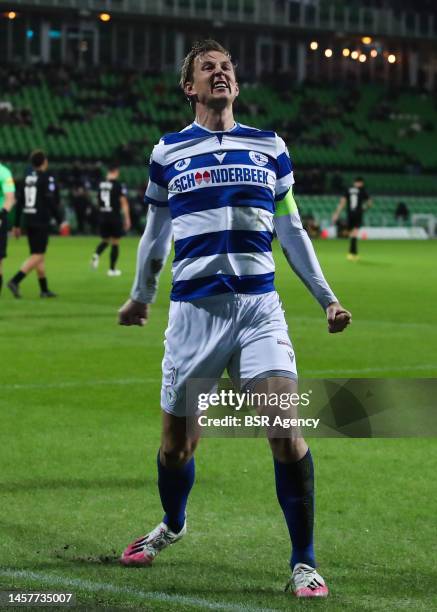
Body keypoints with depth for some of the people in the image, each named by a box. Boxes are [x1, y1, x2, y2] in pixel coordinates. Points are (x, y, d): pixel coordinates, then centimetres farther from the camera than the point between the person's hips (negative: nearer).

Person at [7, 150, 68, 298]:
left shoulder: (28, 178, 11)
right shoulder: (47, 178, -9)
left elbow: (19, 202, 13)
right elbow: (51, 202, -16)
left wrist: (17, 225, 18)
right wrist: (61, 221, -11)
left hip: (28, 220, 7)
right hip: (41, 221, -7)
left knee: (39, 255, 14)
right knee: (37, 256, -7)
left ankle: (44, 289, 17)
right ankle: (15, 281, -21)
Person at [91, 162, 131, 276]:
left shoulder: (101, 184, 4)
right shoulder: (119, 185, -11)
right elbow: (124, 203, -12)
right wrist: (127, 219, -7)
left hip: (102, 216, 5)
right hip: (115, 217, -5)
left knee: (105, 240, 20)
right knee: (115, 243, 7)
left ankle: (97, 255, -10)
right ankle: (112, 269, 9)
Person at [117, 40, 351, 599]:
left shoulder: (270, 148, 10)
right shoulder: (168, 153, 8)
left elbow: (291, 230, 17)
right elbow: (155, 235, 21)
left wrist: (326, 298, 15)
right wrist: (140, 296, 29)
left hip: (259, 306, 0)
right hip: (194, 308, 0)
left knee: (287, 431, -16)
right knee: (177, 444, 5)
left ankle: (303, 563, -4)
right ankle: (172, 525, 37)